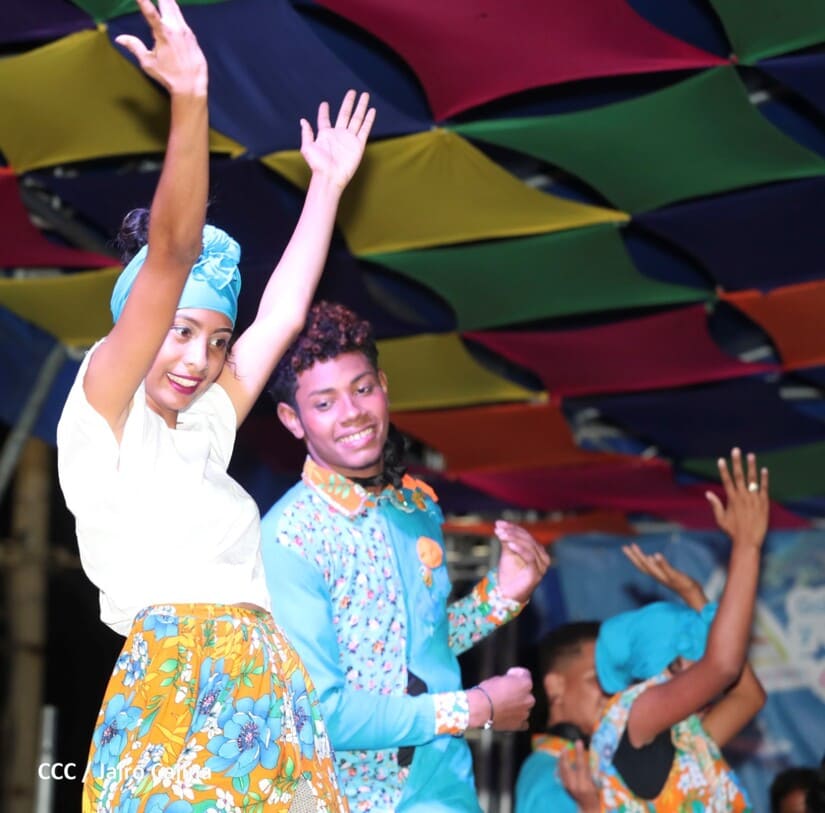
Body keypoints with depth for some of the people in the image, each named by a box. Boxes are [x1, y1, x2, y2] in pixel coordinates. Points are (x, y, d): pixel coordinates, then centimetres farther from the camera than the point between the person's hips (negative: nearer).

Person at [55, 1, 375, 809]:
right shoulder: (101, 418, 2)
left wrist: (328, 182, 34)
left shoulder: (201, 434, 21)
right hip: (175, 701, -7)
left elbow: (281, 316, 28)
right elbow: (167, 260, -7)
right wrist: (188, 104, -19)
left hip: (266, 712, 7)